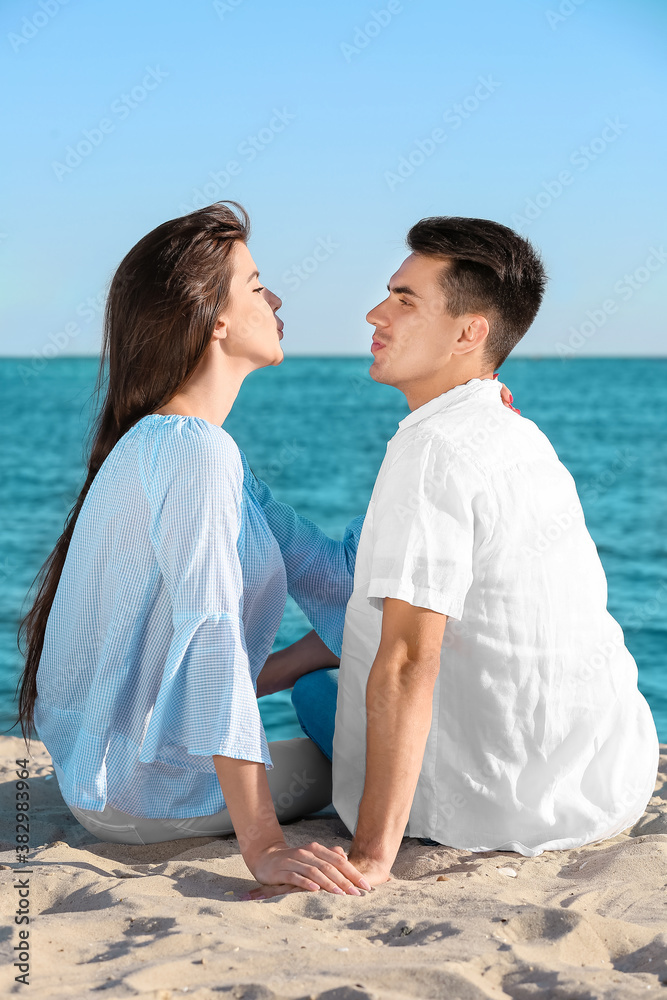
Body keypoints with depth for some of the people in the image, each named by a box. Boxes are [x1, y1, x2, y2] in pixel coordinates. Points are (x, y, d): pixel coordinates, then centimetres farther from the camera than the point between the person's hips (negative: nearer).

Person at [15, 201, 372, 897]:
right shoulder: (193, 448, -23)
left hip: (118, 763, 9)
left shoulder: (180, 444, 8)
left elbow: (327, 573, 7)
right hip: (146, 787, -9)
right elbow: (211, 634, -33)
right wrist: (263, 847, -37)